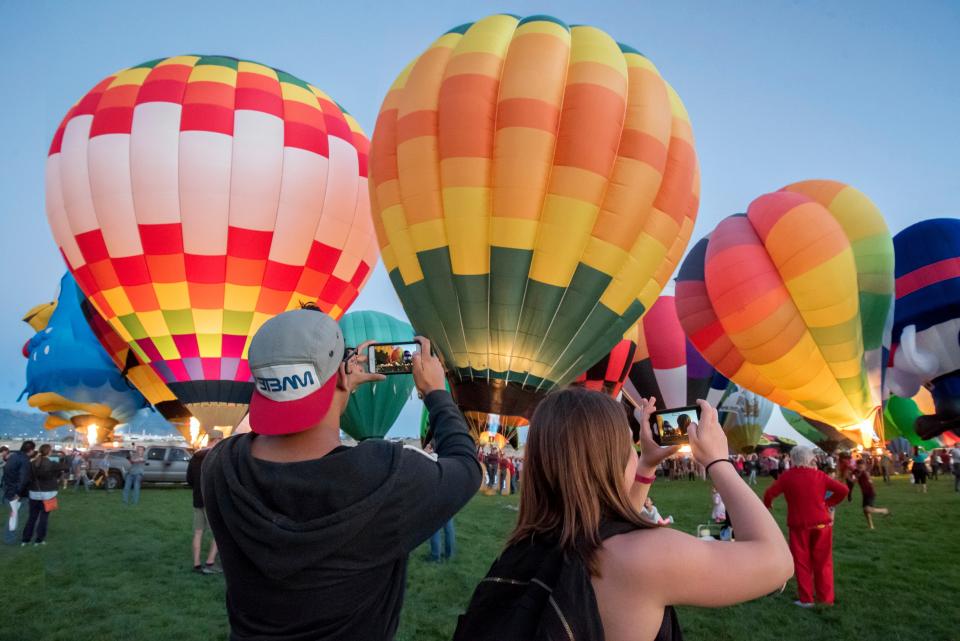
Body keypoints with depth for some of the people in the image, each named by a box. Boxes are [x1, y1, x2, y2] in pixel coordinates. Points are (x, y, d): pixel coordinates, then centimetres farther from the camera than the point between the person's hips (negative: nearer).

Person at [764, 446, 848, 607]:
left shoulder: (788, 476, -9)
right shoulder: (819, 475, -2)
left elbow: (769, 494, -7)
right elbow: (843, 490, -4)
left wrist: (767, 505, 14)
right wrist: (829, 503, 8)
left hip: (799, 525, -2)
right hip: (821, 523, 2)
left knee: (802, 562, 10)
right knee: (823, 562, 13)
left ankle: (806, 599, 13)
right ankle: (825, 598, 19)